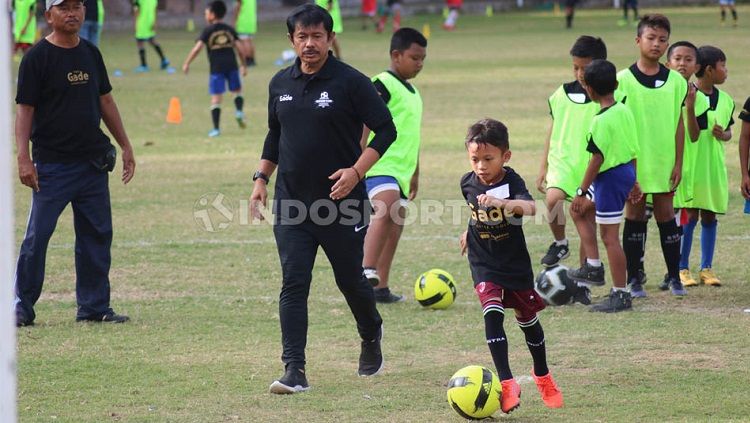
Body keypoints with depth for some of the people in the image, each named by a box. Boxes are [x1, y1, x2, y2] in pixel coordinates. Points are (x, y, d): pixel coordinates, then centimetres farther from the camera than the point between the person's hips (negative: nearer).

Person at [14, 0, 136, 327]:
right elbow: (25, 110, -9)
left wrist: (125, 146, 18)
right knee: (37, 236, -5)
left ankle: (94, 306, 14)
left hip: (94, 163, 6)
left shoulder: (91, 54, 11)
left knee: (97, 234, 7)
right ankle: (22, 307, 4)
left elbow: (105, 101, 20)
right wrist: (24, 158, -18)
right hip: (52, 164, -6)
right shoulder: (37, 57, -7)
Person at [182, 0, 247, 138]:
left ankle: (216, 129, -4)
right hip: (231, 65, 3)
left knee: (216, 97, -2)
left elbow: (197, 48, -10)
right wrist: (243, 65, 17)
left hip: (216, 68, -3)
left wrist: (186, 63, -4)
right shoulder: (230, 30, 10)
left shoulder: (208, 31, -1)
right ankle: (239, 111, -7)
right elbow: (239, 48, 8)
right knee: (237, 90, 21)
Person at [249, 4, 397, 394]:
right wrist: (261, 178, 12)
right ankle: (294, 371, -10)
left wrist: (357, 171, -19)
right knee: (293, 285, -7)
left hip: (342, 201, -3)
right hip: (291, 202, 3)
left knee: (350, 280, 10)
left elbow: (386, 130, -8)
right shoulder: (281, 84, 7)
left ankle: (371, 336, 41)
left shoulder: (351, 82, -9)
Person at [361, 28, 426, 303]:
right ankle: (367, 272, -39)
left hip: (401, 170, 10)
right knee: (387, 209, -32)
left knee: (395, 228, 9)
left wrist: (415, 174, 33)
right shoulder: (382, 85, -8)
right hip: (380, 166, -10)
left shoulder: (412, 91, 20)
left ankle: (380, 288, 15)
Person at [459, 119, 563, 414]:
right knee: (492, 315, -19)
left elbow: (530, 207, -41)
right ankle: (507, 384, -22)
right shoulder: (468, 183, -5)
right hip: (484, 265, 2)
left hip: (516, 264, -2)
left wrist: (501, 202, -57)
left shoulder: (511, 182, -19)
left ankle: (542, 376, 37)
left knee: (527, 319, 14)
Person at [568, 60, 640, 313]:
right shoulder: (625, 111, 5)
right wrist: (633, 182, 22)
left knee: (609, 236, -1)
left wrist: (582, 192, -17)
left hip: (610, 178, -10)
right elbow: (633, 149, 12)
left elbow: (597, 159, -22)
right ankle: (594, 268, 21)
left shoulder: (601, 121, -21)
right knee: (579, 212, 23)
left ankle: (621, 295, 5)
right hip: (627, 171, 10)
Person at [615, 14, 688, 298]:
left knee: (666, 215, 6)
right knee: (634, 215, 4)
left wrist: (678, 163, 1)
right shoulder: (623, 80, -3)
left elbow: (679, 125, 6)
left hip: (664, 162, 2)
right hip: (633, 162, -2)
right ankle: (634, 278, 10)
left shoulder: (675, 81, 3)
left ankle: (674, 276, 14)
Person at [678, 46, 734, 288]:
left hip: (714, 167, 6)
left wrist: (724, 134, -4)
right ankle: (682, 269, 4)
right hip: (691, 165, -6)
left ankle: (707, 268, 15)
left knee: (710, 217, 8)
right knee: (690, 216, -4)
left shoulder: (725, 100, 8)